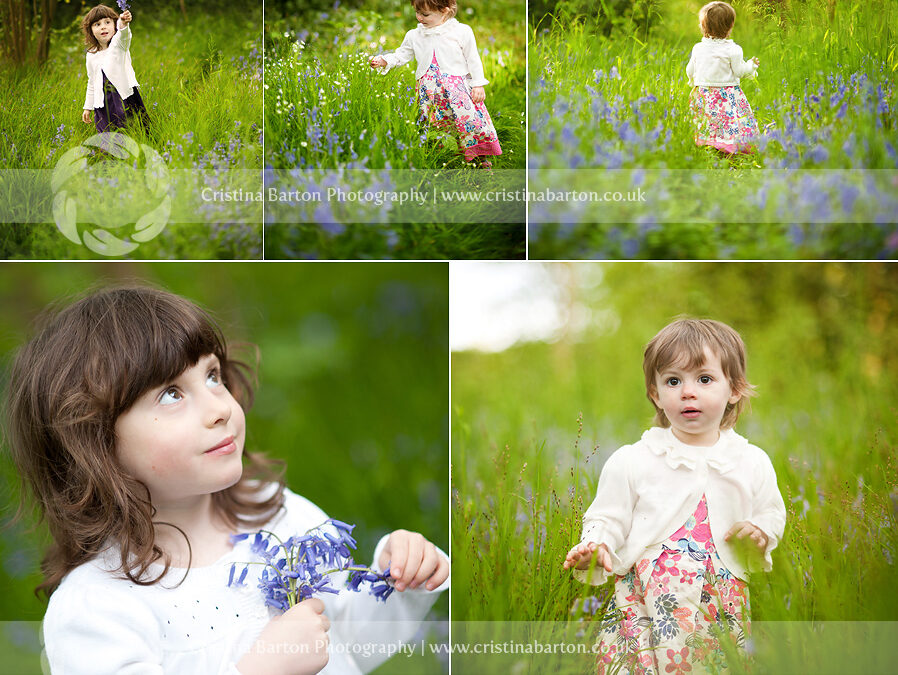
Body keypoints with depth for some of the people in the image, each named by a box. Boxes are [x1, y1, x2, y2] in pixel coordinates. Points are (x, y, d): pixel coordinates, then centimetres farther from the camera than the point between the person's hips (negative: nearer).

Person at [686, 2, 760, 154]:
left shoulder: (698, 48, 1)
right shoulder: (733, 50, -10)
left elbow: (690, 71, 10)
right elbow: (739, 71, -4)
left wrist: (693, 81, 32)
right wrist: (752, 65, 15)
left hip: (703, 93, 4)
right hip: (728, 94, -4)